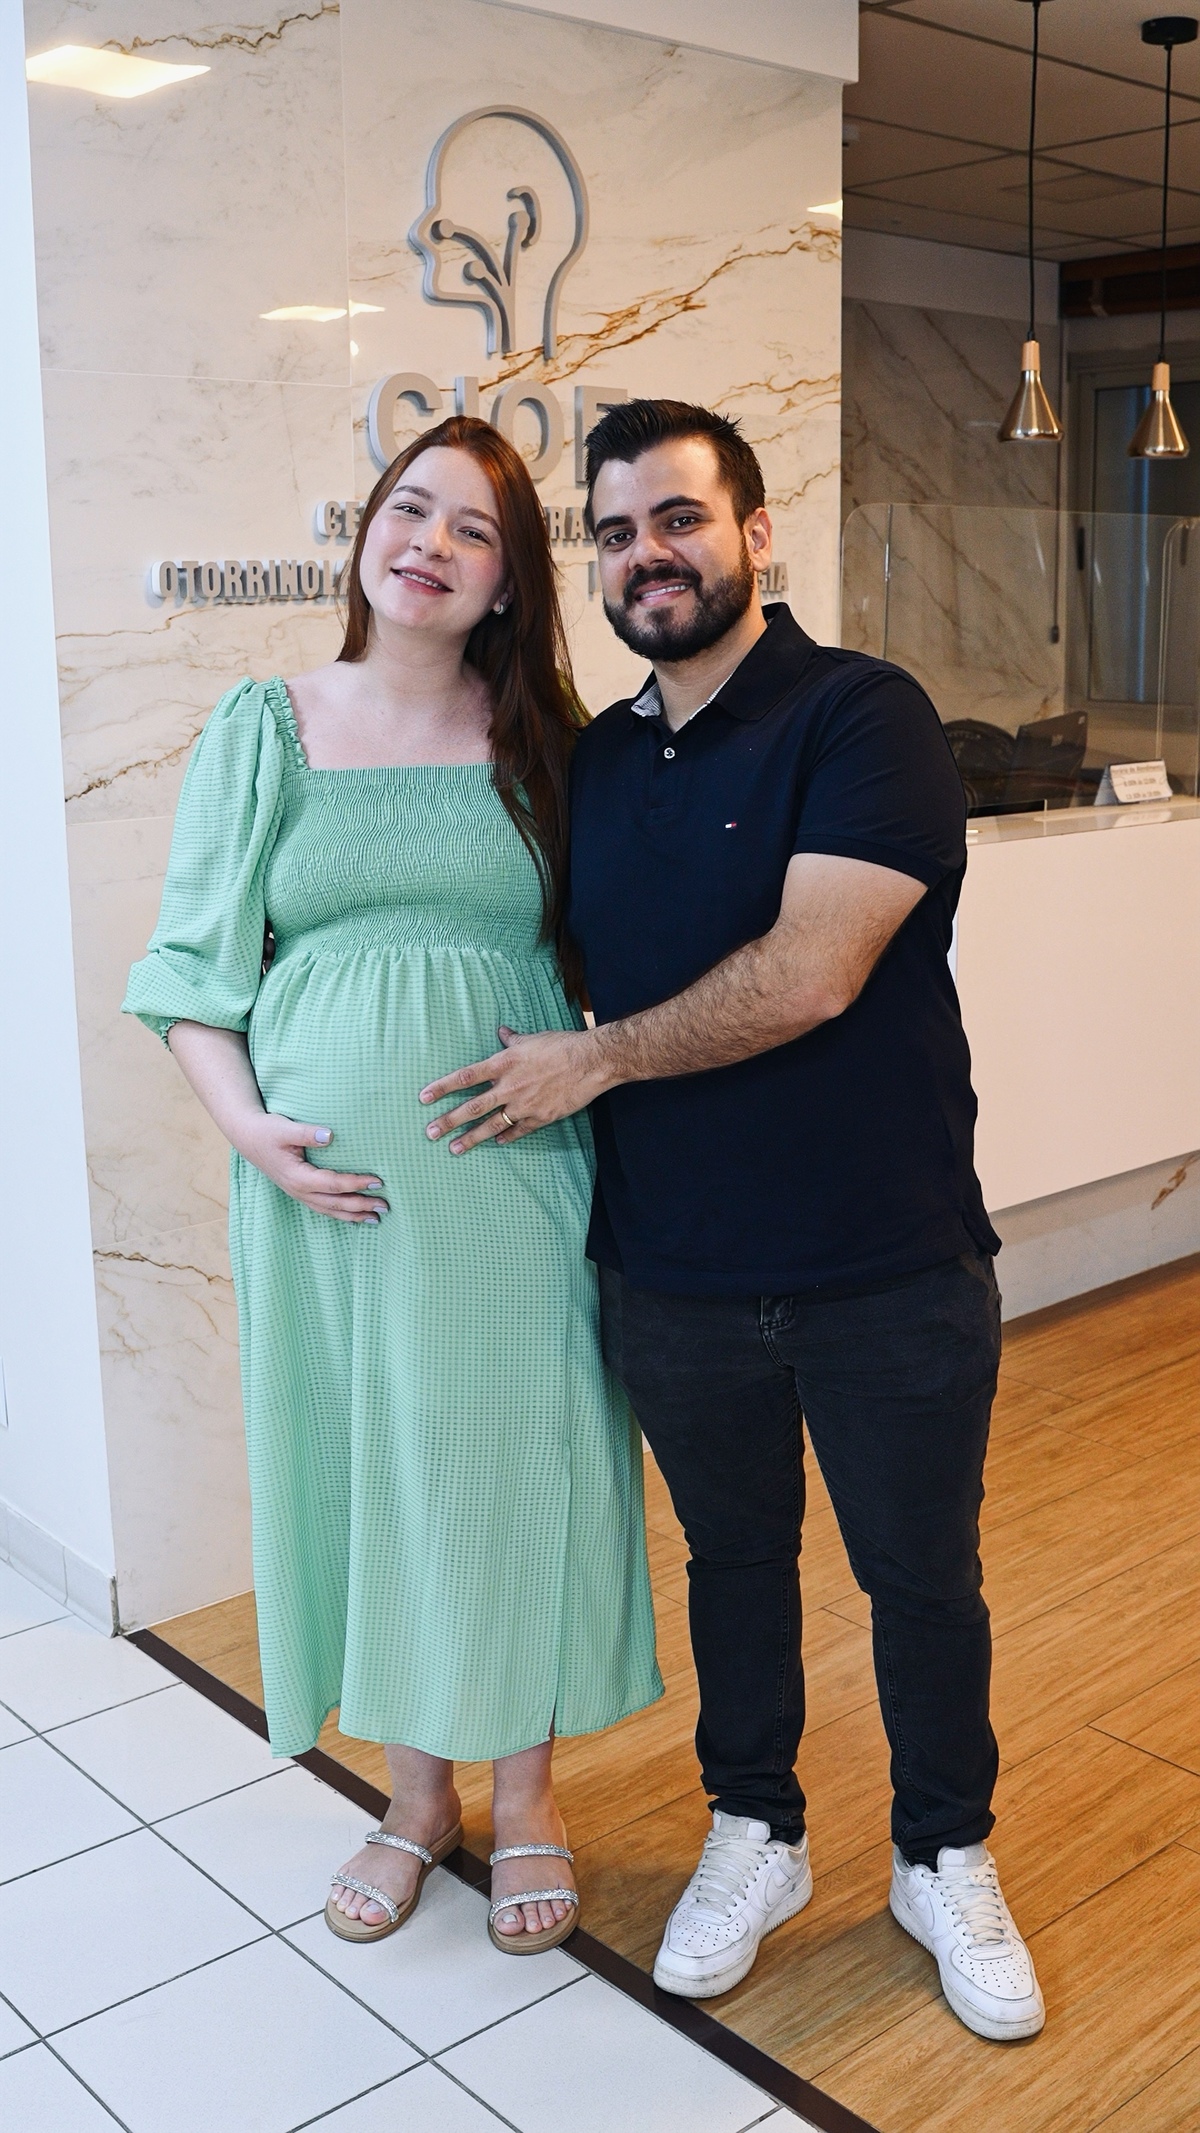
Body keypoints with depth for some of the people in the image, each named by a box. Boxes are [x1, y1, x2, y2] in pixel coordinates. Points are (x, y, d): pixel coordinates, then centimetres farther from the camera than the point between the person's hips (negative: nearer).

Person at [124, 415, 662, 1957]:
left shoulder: (543, 741, 4)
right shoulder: (265, 730, 3)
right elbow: (194, 967, 3)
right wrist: (251, 1129, -10)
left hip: (512, 1169, 0)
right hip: (330, 1177, 0)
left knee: (516, 1466, 8)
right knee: (366, 1467, 10)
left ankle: (526, 1793, 30)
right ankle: (417, 1791, 33)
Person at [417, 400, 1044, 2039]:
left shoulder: (863, 719, -12)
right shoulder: (594, 763, 7)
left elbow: (806, 977, -22)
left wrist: (596, 1061, -12)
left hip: (889, 1274, -4)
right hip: (675, 1273, 5)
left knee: (923, 1577, 13)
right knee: (734, 1560, 20)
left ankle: (946, 1860, 37)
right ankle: (755, 1837, 42)